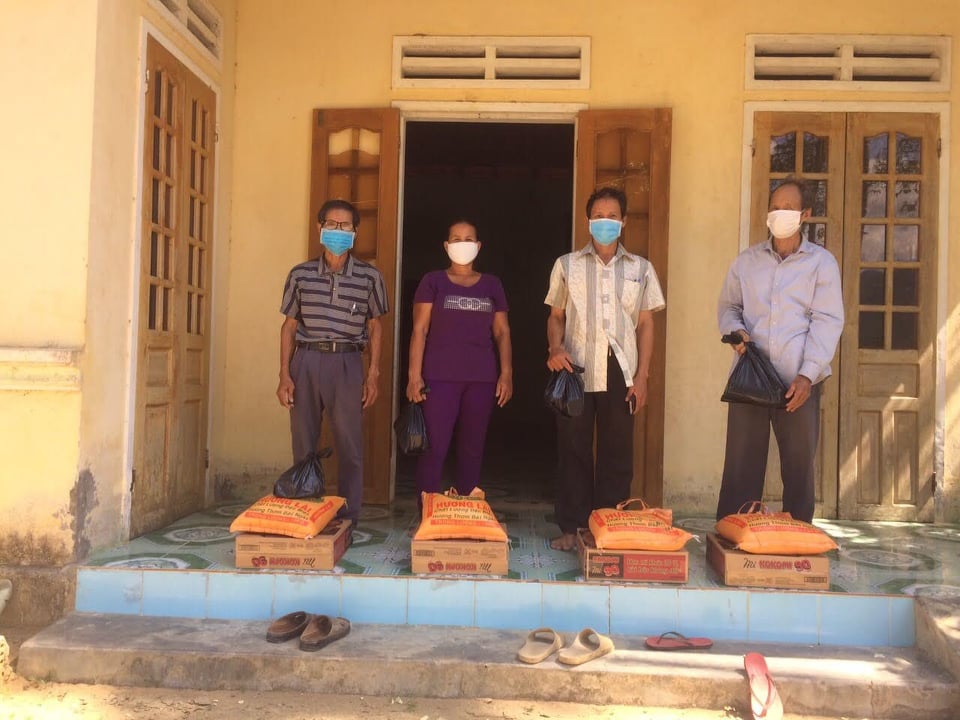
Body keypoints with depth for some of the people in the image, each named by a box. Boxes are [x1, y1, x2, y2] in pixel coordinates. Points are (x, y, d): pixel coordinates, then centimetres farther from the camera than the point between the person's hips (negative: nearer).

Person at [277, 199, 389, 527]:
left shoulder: (369, 276, 5)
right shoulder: (300, 274, 8)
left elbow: (374, 327, 9)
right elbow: (289, 326, 10)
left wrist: (373, 375, 1)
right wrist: (284, 375, 2)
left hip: (347, 363, -1)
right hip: (306, 361, 2)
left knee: (350, 447, -2)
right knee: (303, 445, 6)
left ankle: (348, 521, 8)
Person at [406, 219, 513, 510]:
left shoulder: (492, 284, 15)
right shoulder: (433, 281, 7)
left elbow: (502, 332, 13)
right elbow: (420, 330, 1)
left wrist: (507, 374, 1)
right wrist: (414, 375, -8)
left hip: (482, 378, 3)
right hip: (440, 377, -3)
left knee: (473, 450, 6)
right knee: (434, 448, -8)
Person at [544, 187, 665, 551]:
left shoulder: (640, 268, 11)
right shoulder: (567, 265, 9)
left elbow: (646, 324, 9)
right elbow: (556, 316, 11)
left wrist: (641, 376, 1)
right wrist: (556, 347, -9)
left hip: (620, 374, 1)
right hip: (577, 371, 0)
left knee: (616, 453, 3)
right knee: (574, 451, 3)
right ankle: (571, 528, 11)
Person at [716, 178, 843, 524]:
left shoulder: (821, 262, 3)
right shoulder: (747, 260, 11)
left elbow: (827, 321, -3)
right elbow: (728, 305, 19)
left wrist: (807, 375, -13)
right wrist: (735, 330, -5)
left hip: (799, 382, -1)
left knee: (799, 466, 6)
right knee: (741, 465, 3)